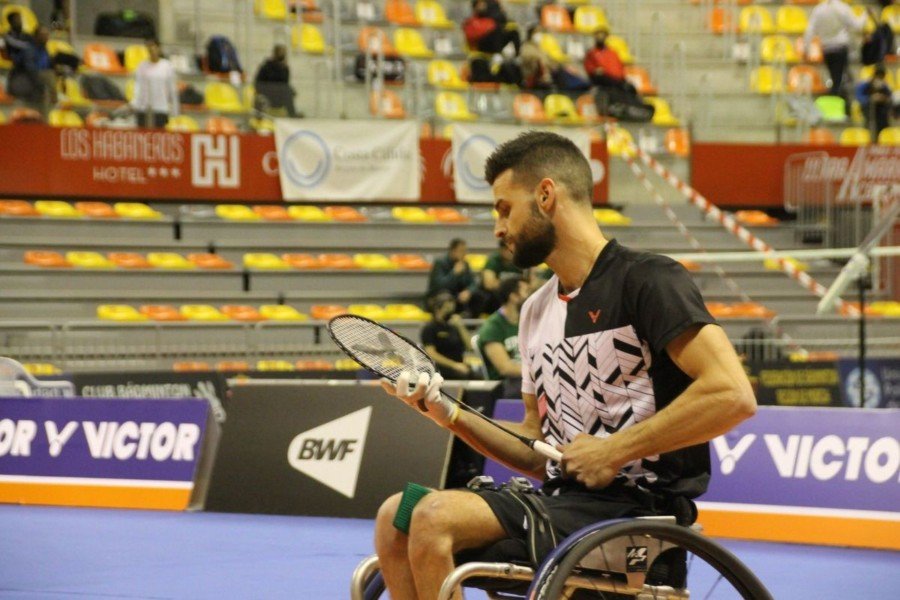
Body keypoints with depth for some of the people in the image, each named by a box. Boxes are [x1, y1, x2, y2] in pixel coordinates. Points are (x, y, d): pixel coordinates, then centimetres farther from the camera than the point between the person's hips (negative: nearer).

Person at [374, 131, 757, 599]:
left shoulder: (646, 280, -7)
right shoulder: (536, 311, 19)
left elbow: (733, 395, -19)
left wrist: (613, 451, -16)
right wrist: (449, 415, 7)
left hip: (634, 507, -8)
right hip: (559, 498, 9)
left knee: (436, 518, -23)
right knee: (397, 517, -6)